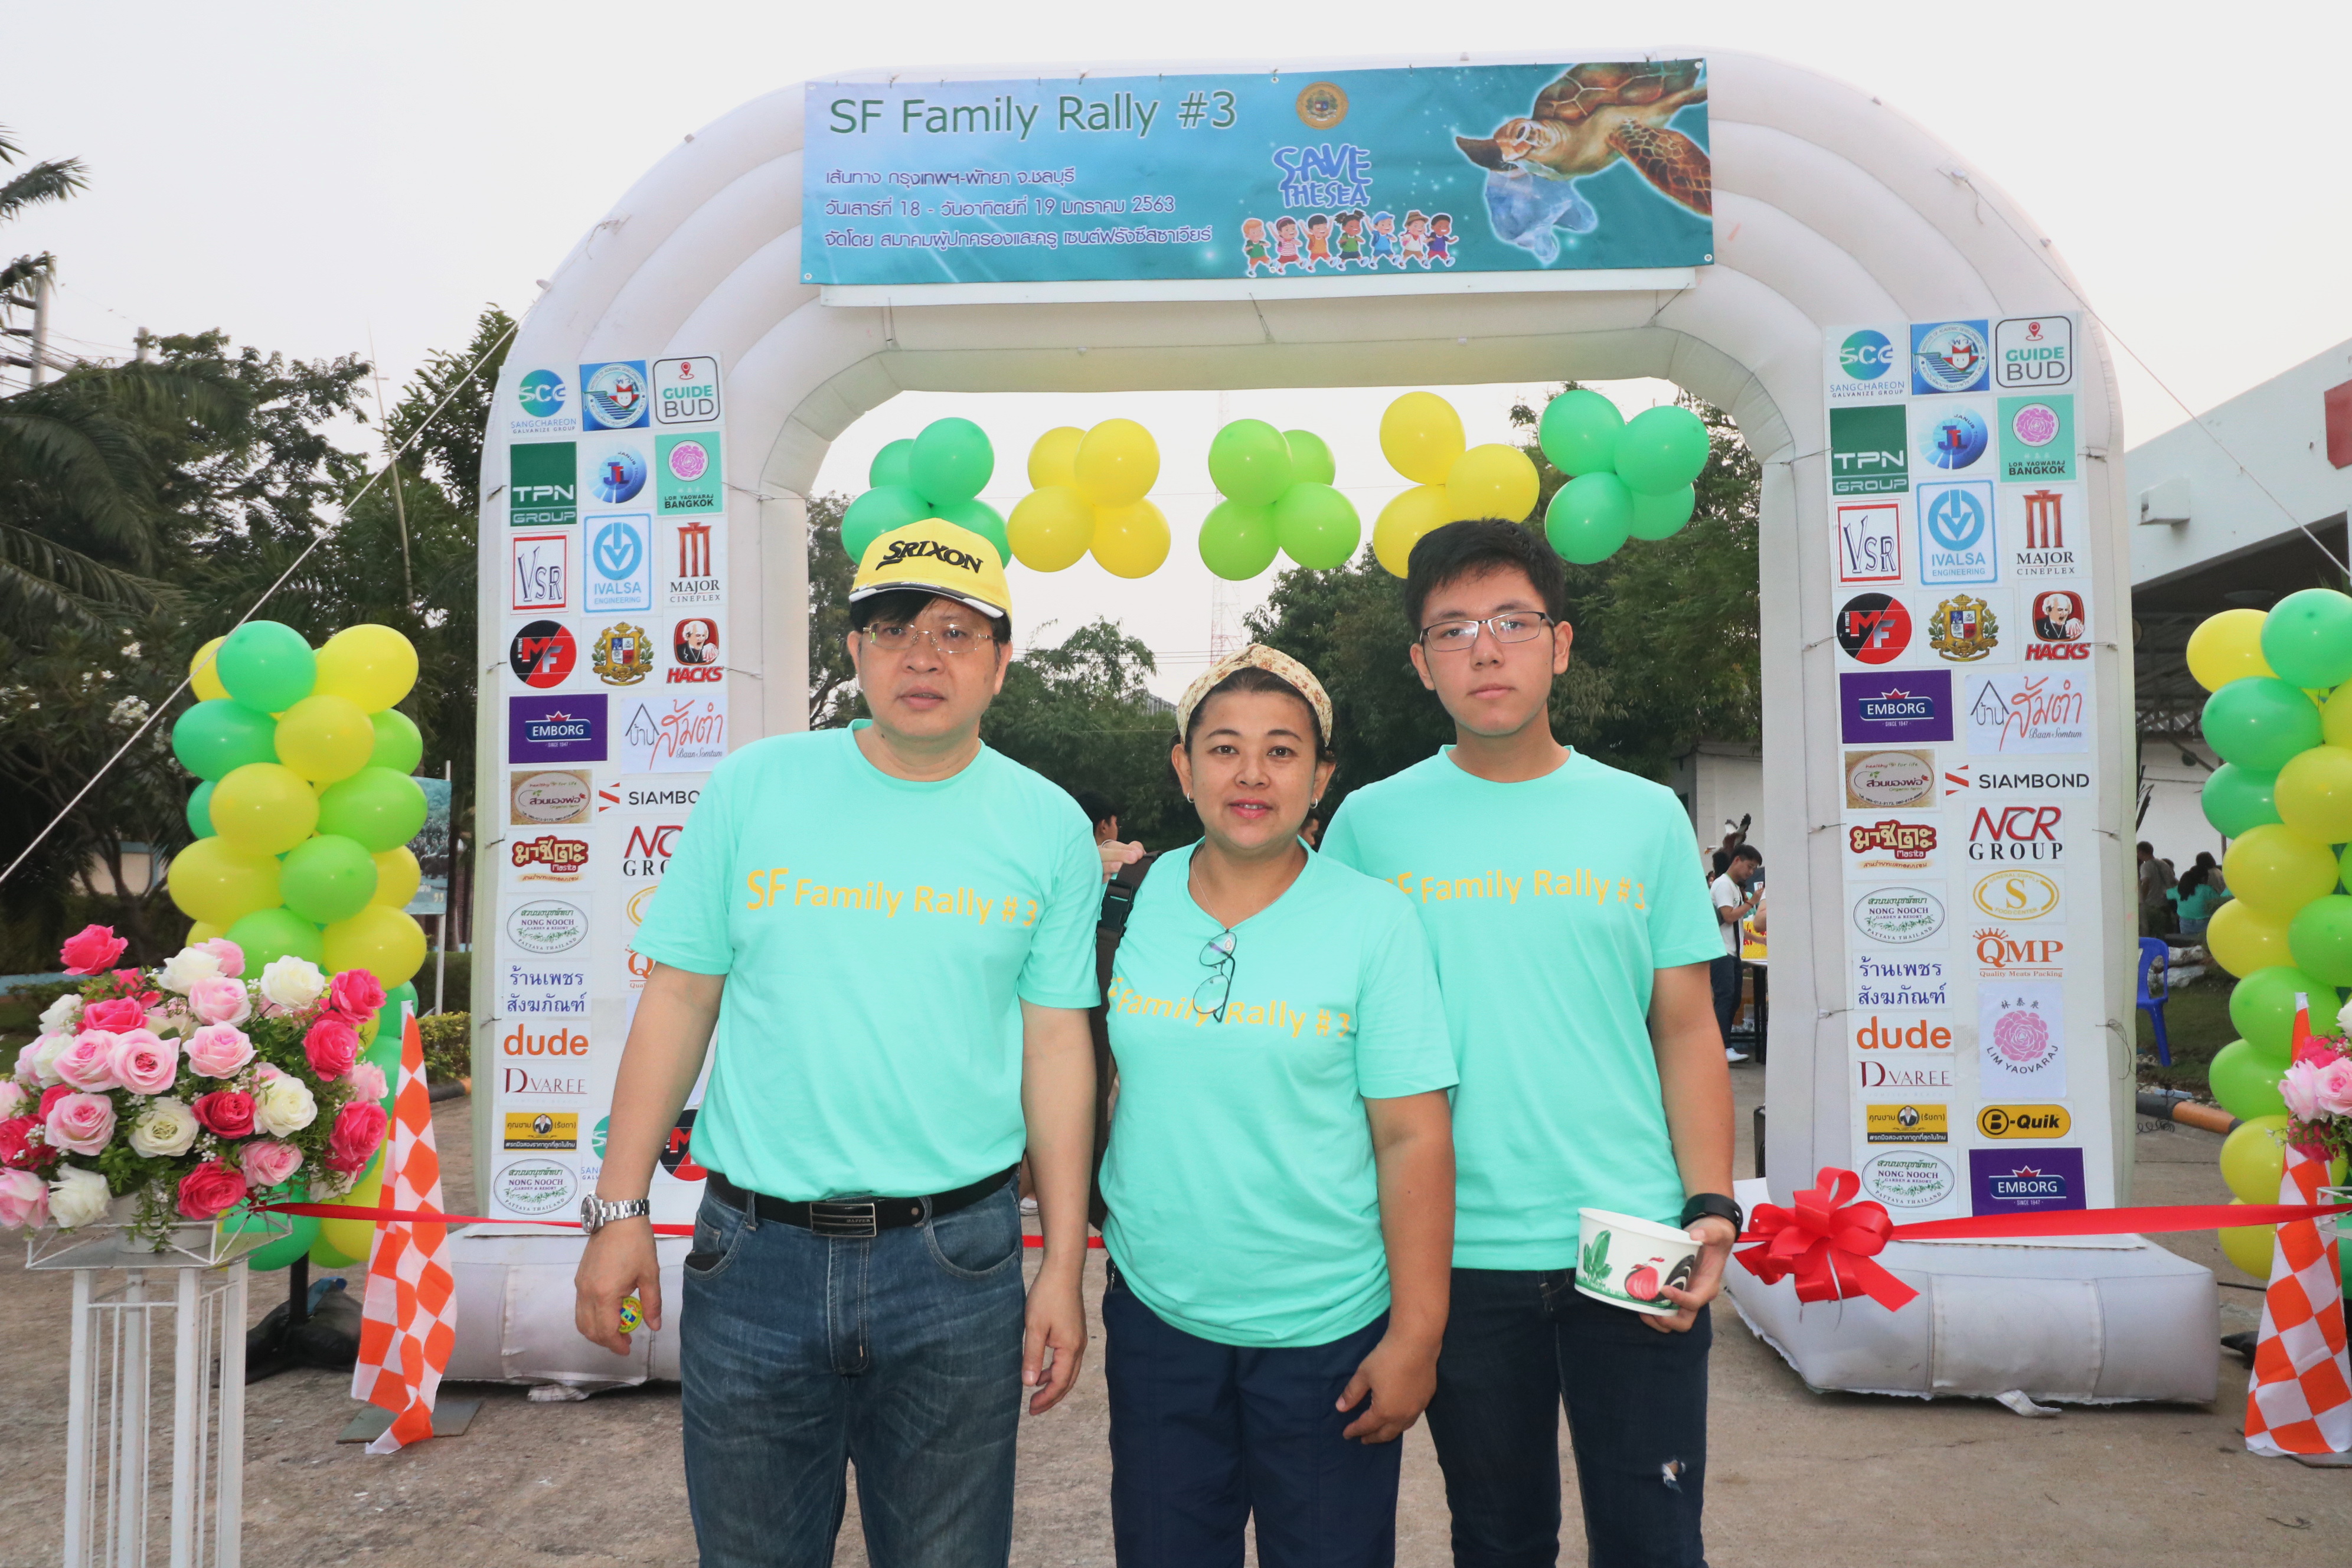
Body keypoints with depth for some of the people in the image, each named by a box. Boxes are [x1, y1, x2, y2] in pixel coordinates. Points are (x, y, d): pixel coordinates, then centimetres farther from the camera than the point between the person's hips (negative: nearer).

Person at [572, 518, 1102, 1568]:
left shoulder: (1049, 826, 0)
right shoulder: (754, 785, -1)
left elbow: (1057, 1048, 3)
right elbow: (677, 1001, 3)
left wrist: (1064, 1266, 2)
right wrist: (618, 1212, 0)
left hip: (955, 1263, 0)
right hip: (754, 1250, 1)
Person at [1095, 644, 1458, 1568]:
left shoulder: (1375, 920, -9)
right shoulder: (1136, 899, 0)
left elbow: (1413, 1138, -10)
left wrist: (1415, 1334, -12)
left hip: (1327, 1330, -2)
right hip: (1155, 1314, 3)